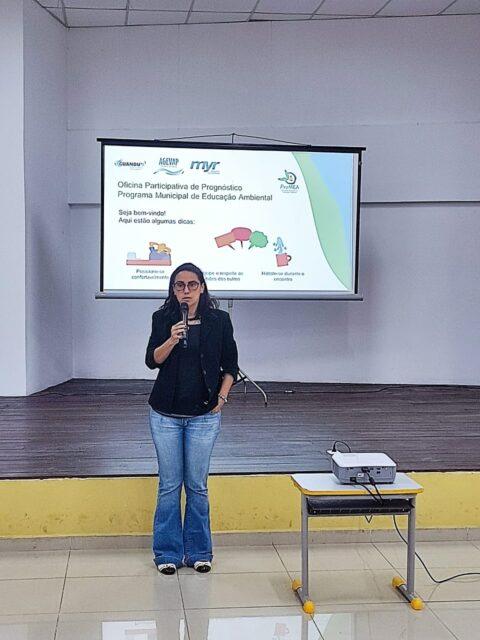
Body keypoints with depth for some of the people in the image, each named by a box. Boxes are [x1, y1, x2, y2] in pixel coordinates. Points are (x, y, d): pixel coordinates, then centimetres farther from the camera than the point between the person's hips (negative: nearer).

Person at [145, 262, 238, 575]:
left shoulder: (219, 320, 0)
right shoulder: (163, 319, 2)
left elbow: (231, 365, 7)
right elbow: (152, 361, -7)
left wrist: (221, 398, 0)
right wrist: (171, 340, -23)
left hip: (204, 416, 0)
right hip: (166, 415, 1)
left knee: (197, 486, 5)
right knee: (169, 485, 5)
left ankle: (199, 552, 18)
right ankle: (168, 552, 17)